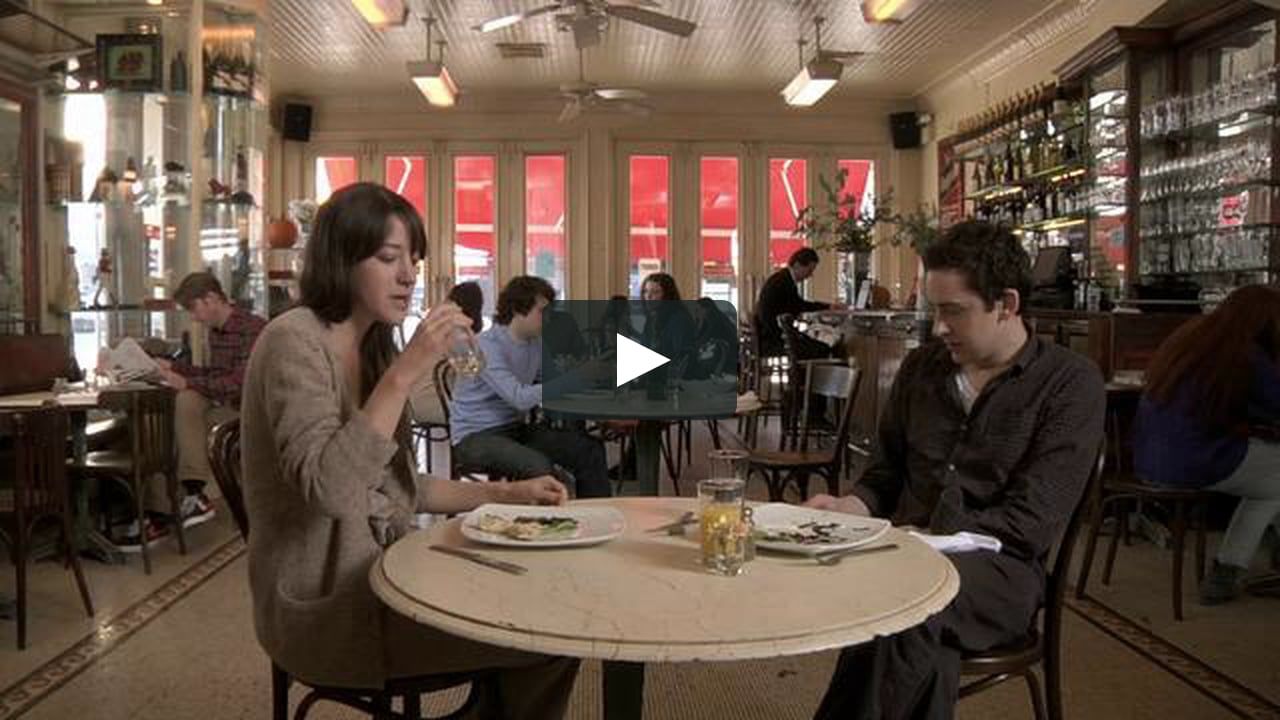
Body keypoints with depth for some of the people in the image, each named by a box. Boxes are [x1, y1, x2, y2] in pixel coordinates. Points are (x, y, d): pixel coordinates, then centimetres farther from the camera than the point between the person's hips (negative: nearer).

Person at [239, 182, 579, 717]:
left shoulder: (370, 348, 10)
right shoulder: (294, 341, -16)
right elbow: (328, 490, -30)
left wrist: (504, 493, 4)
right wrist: (403, 375, -31)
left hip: (378, 575, 8)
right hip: (326, 604, -8)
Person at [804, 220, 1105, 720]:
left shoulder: (1070, 383, 0)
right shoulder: (920, 368, 16)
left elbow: (1030, 524, -8)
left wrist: (915, 538, -14)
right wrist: (845, 509, -1)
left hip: (999, 568, -3)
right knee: (922, 646, -34)